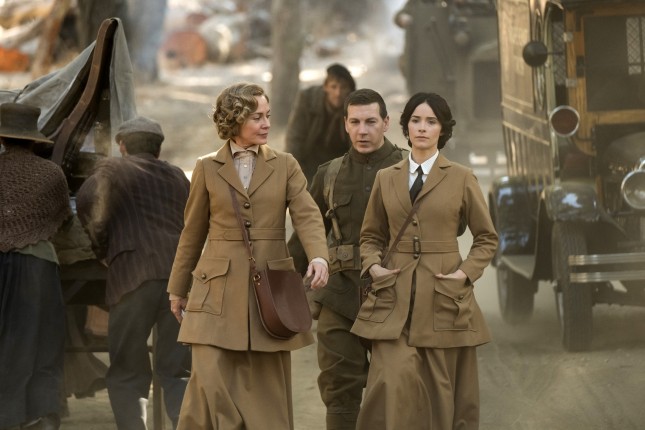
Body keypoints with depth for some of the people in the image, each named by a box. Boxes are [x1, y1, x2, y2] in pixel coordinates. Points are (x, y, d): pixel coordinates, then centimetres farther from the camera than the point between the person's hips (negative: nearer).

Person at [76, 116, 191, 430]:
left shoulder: (112, 169, 13)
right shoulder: (178, 177, 27)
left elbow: (87, 200, -4)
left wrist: (101, 248, 6)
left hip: (134, 274, -3)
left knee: (126, 374, 6)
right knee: (177, 372, 7)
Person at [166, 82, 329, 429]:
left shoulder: (285, 166, 7)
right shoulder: (207, 169, 7)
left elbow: (308, 216, -6)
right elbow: (193, 233, 13)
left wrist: (318, 257, -26)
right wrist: (178, 288, 17)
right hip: (218, 292, -1)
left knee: (267, 391, 3)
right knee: (212, 387, -11)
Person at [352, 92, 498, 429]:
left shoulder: (461, 179, 3)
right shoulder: (386, 179, 9)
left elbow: (487, 238, 9)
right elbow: (371, 236, 18)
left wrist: (467, 273, -6)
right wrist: (373, 266, -1)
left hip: (444, 297, -1)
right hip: (394, 297, 1)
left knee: (440, 389, 3)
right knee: (394, 383, -13)